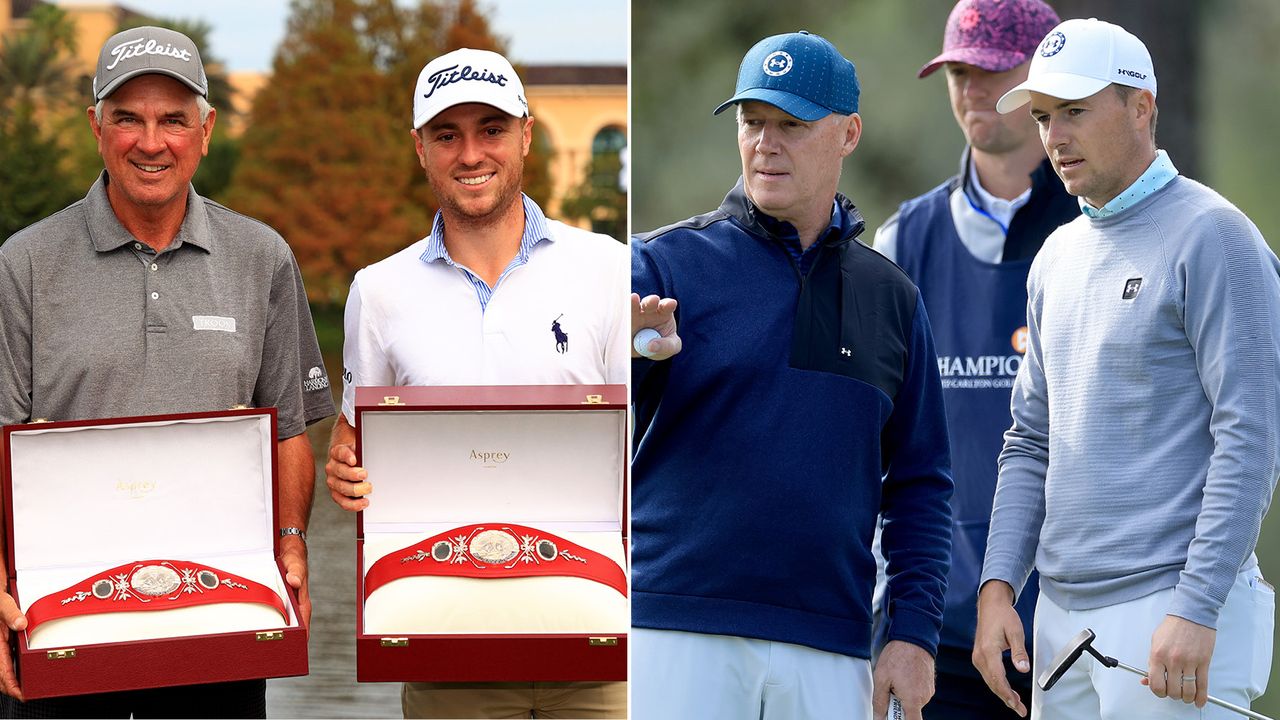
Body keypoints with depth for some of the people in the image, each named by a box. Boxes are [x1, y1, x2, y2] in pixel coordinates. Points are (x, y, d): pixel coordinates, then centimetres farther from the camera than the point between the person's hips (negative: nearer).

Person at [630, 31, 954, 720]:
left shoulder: (891, 296, 15)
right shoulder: (666, 263, 4)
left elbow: (917, 483, 16)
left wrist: (914, 634, 4)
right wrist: (623, 353, -30)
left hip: (829, 653, 3)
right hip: (674, 632, -3)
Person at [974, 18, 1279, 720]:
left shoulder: (1209, 236, -7)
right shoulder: (1058, 256, 17)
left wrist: (1196, 609, -20)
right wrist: (998, 583, 7)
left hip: (1174, 613, -7)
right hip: (1062, 614, 7)